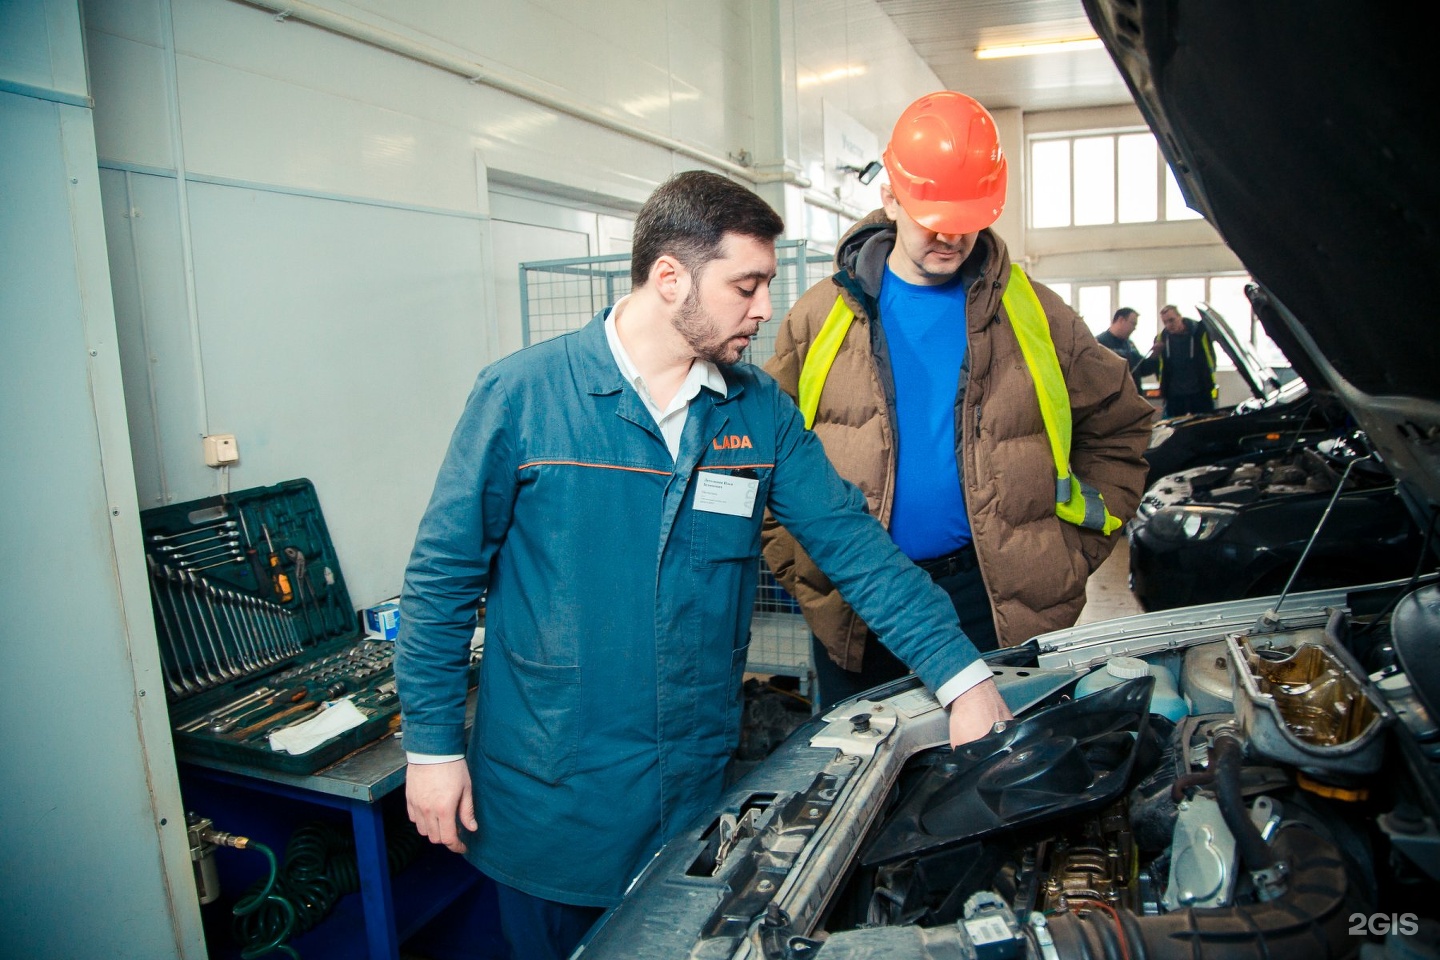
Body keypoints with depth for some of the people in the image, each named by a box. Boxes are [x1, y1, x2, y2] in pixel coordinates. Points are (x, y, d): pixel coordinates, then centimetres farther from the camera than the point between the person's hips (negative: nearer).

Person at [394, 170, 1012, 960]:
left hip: (698, 791, 3)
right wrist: (432, 745, -7)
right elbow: (444, 572, -8)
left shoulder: (759, 411, -2)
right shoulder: (522, 394, -13)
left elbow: (853, 543, -3)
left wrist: (963, 677, -9)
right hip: (548, 797, -2)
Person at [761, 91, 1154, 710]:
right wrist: (804, 578, -4)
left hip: (1001, 603, 1)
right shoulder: (820, 319, 0)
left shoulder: (1034, 316, 2)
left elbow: (1120, 426, 12)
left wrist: (1074, 549, 4)